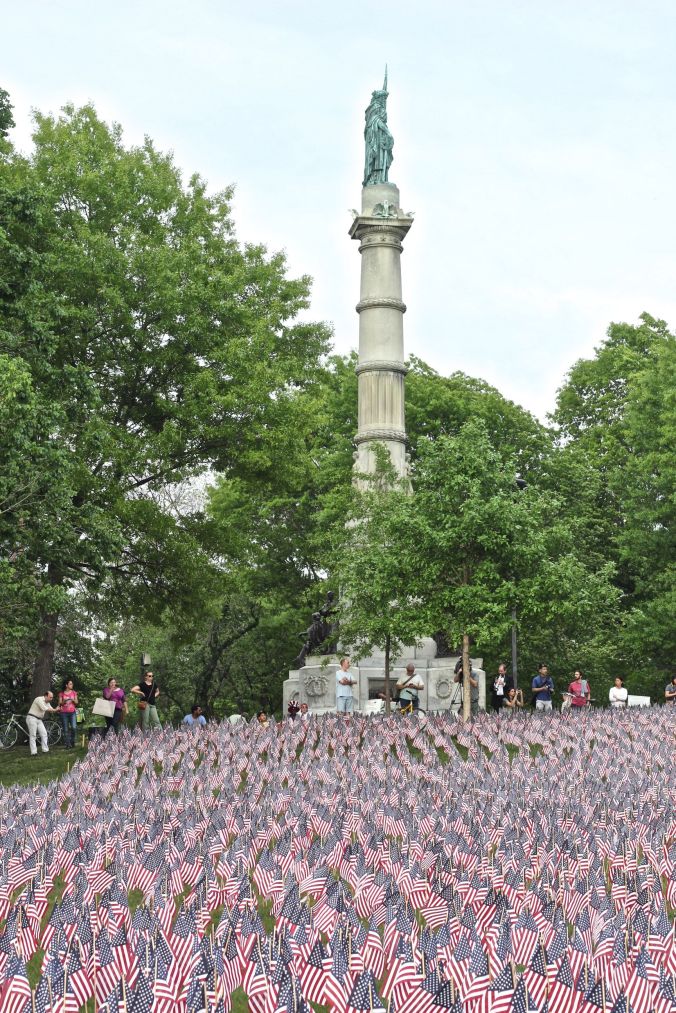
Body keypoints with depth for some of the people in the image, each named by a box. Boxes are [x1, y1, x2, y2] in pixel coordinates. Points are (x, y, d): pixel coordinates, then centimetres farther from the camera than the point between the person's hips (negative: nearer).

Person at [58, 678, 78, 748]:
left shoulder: (74, 692, 10)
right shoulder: (61, 693, 5)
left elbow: (76, 703, 10)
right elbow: (59, 703, 4)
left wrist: (73, 700, -10)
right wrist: (64, 701, -15)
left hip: (72, 712, 1)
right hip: (64, 713, -1)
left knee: (74, 728, -15)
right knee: (66, 730, -1)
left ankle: (72, 741, 5)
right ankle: (68, 744, 5)